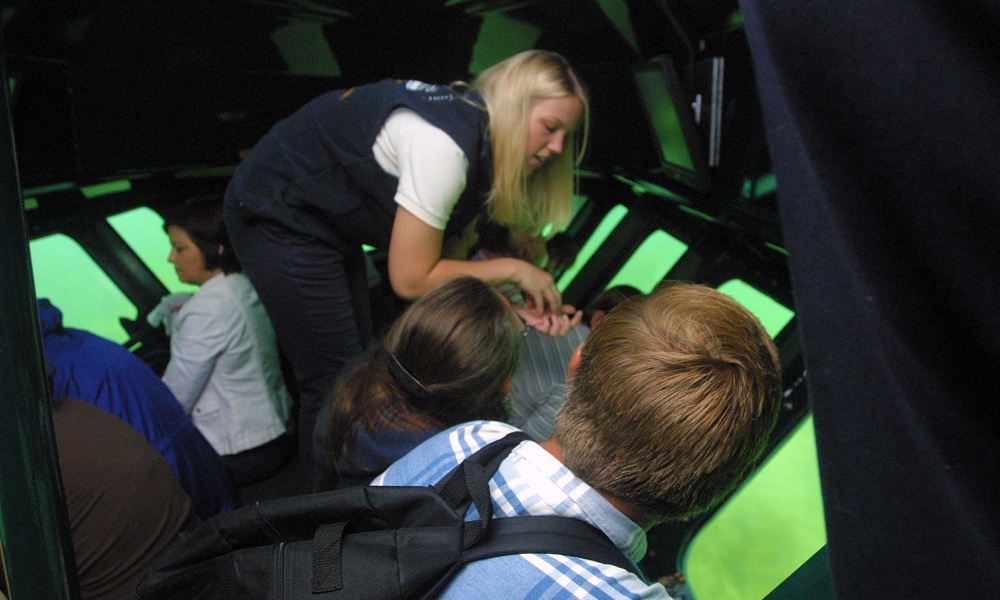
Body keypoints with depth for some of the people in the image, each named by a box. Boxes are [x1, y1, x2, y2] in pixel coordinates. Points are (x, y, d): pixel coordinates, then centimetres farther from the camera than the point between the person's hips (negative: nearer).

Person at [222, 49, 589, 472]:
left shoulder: (482, 139, -3)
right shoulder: (444, 144, -31)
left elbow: (447, 262, -2)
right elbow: (412, 279, -26)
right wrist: (511, 270, -18)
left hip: (329, 219, 9)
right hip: (278, 216, -9)